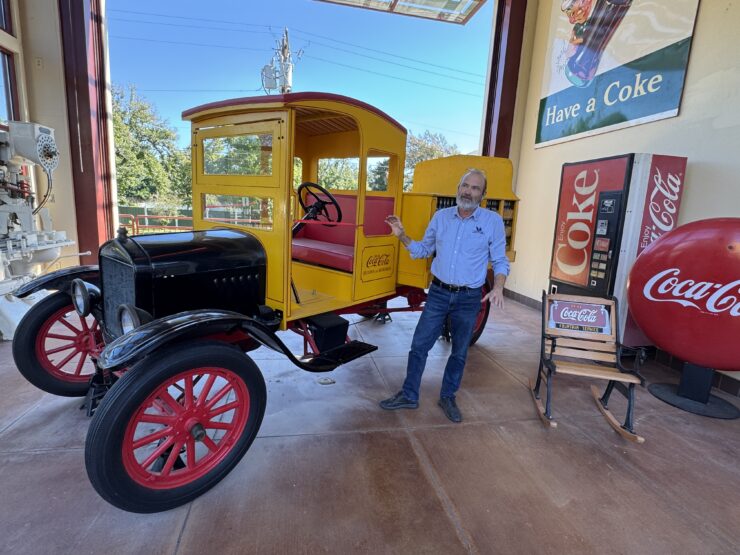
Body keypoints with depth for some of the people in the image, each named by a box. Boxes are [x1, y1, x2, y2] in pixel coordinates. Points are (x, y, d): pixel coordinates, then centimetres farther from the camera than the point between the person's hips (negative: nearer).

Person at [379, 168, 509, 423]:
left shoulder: (493, 221, -6)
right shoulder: (441, 216, 2)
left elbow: (500, 261, -1)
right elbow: (423, 250, 11)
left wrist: (498, 288, -18)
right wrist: (402, 235, -4)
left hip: (469, 298, -1)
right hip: (438, 293, 2)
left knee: (459, 352, 12)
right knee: (419, 345, 5)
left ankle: (448, 397, 33)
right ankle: (409, 395, 22)